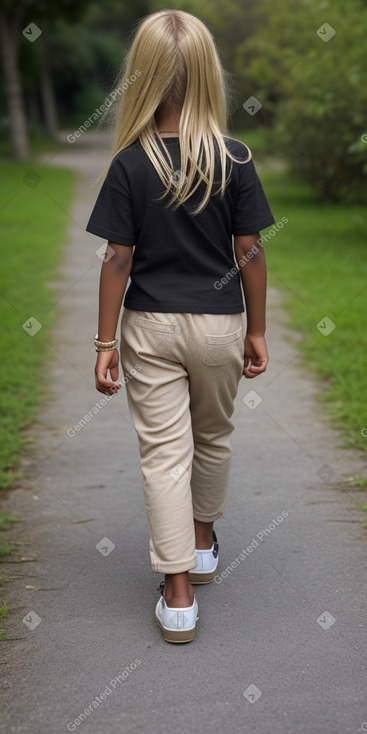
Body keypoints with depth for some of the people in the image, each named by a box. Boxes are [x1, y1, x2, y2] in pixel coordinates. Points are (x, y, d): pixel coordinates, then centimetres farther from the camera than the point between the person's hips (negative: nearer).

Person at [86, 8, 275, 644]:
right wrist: (256, 330, 6)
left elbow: (118, 260, -10)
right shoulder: (235, 160, -8)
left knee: (164, 452, 3)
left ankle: (178, 596, 4)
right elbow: (249, 252, -5)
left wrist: (105, 343, -2)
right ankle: (203, 542, 42)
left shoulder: (130, 165, -11)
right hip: (219, 326, 2)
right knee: (213, 437, 22)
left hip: (150, 327, -1)